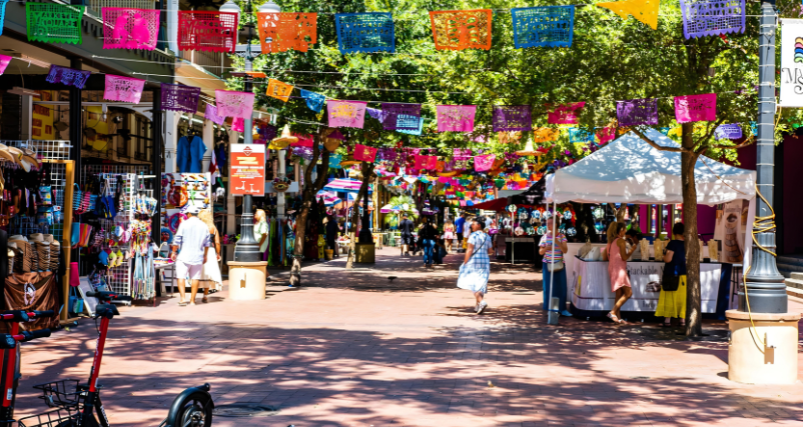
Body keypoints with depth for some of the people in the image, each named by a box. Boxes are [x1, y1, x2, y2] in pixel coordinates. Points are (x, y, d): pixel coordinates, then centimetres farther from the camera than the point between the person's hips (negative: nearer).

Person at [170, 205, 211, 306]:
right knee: (195, 278, 8)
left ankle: (182, 298, -14)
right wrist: (205, 256, 20)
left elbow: (177, 240, -6)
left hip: (184, 256, -3)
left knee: (181, 277, -1)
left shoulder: (184, 224, -6)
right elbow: (207, 243, 10)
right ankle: (192, 300, 9)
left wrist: (174, 252, 5)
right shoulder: (204, 226, 6)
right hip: (198, 256, 3)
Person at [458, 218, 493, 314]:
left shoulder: (473, 236, -12)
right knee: (480, 283, 12)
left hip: (474, 261, -7)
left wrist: (465, 263, -14)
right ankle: (478, 306, 14)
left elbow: (469, 250, -17)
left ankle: (481, 302, -23)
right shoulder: (487, 237, 10)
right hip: (485, 261, 7)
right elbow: (489, 251, 15)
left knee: (472, 283, -5)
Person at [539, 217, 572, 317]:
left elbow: (565, 250, -7)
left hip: (559, 265, 0)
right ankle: (550, 309, 10)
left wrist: (557, 242, -22)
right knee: (549, 287, 1)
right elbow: (540, 252, 5)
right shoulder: (545, 237, 2)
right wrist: (545, 248, -17)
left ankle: (562, 309, 8)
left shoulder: (561, 236, 1)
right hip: (548, 264, 0)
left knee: (561, 286, 1)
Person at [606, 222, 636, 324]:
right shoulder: (621, 241, -11)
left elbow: (607, 256, 18)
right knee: (628, 293, -10)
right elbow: (624, 257, -14)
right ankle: (613, 312, -16)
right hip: (619, 269, -9)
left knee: (619, 294, 11)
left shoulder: (611, 241, 14)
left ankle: (618, 317, 9)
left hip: (612, 268, 9)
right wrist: (632, 251, 0)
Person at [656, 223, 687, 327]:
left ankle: (667, 319, 2)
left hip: (671, 274, -4)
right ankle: (683, 319, 8)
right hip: (684, 274, 4)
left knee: (669, 297, 2)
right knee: (682, 296, 9)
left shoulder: (672, 244, -14)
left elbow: (668, 259, -19)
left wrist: (664, 253, 0)